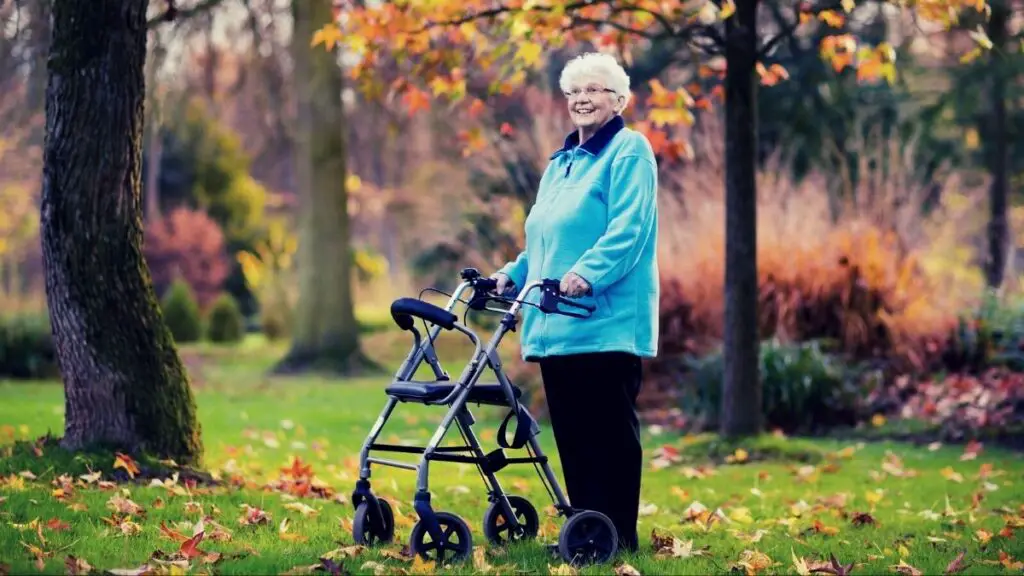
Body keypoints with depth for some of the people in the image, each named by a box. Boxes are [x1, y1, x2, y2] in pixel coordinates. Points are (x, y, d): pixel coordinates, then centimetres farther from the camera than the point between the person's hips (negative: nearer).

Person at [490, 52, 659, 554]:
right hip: (556, 324, 8)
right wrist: (514, 274, 11)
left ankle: (617, 535, 0)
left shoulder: (629, 150, -4)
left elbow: (628, 228, -17)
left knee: (609, 430, -5)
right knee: (570, 431, 9)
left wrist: (587, 273, -29)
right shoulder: (560, 162, 22)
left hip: (606, 322, -8)